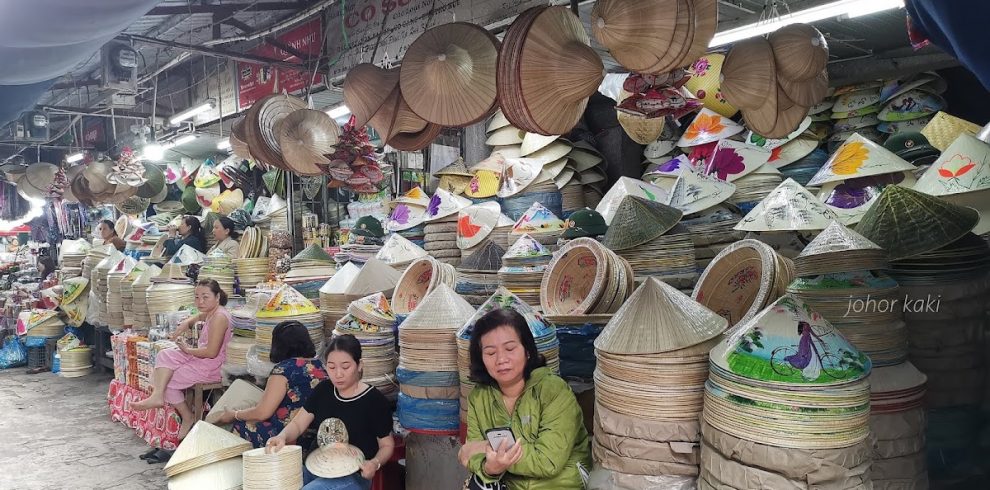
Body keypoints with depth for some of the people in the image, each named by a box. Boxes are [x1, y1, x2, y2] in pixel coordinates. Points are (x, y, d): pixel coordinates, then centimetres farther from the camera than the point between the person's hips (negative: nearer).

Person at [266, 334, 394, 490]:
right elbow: (297, 424, 8)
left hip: (352, 475, -5)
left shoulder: (374, 400, -11)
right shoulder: (323, 390, 5)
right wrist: (282, 437, -15)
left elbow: (387, 445, -1)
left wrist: (375, 463, -22)